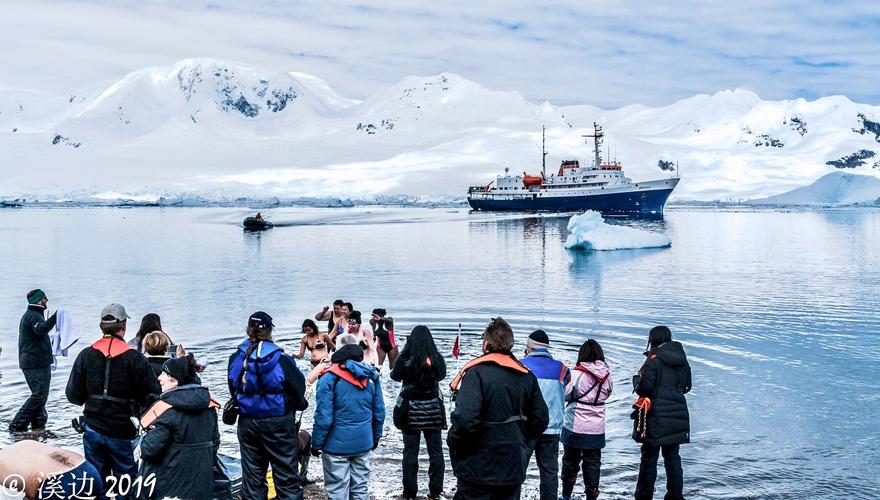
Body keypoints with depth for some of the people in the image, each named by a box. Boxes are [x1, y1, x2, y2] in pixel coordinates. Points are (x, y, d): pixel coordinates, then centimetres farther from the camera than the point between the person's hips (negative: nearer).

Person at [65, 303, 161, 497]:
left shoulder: (86, 355, -3)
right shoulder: (135, 358, -11)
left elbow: (73, 395, -1)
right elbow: (152, 396, -10)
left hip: (92, 430, 3)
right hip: (121, 432, -3)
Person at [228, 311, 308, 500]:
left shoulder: (236, 359, -3)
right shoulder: (281, 360, -16)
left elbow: (233, 390, 7)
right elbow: (299, 388, -9)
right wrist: (300, 404, 12)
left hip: (247, 422, 4)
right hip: (278, 422, -4)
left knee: (252, 474, 14)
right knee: (286, 474, 4)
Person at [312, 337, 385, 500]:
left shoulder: (330, 378, -13)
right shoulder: (371, 377, 4)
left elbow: (323, 417, -16)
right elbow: (379, 413, 9)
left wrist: (316, 443, -6)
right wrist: (376, 437, 20)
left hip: (337, 444, -5)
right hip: (363, 443, 5)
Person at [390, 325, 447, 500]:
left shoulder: (406, 359, -14)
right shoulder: (437, 359, -7)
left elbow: (395, 375, 4)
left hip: (411, 412, -2)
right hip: (433, 410, 2)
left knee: (410, 452, 8)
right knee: (436, 452, 12)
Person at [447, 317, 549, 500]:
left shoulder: (476, 372, -15)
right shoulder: (527, 376, 5)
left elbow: (465, 419, -25)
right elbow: (540, 421, 7)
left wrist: (453, 443, -8)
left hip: (479, 470, -6)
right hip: (514, 471, 6)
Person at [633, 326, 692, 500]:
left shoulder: (654, 360, -14)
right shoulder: (682, 361, 7)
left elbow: (643, 388, -15)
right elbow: (686, 386, 17)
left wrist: (636, 379, 4)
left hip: (657, 418, -6)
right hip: (678, 417, 6)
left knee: (649, 458, 4)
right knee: (673, 456, 14)